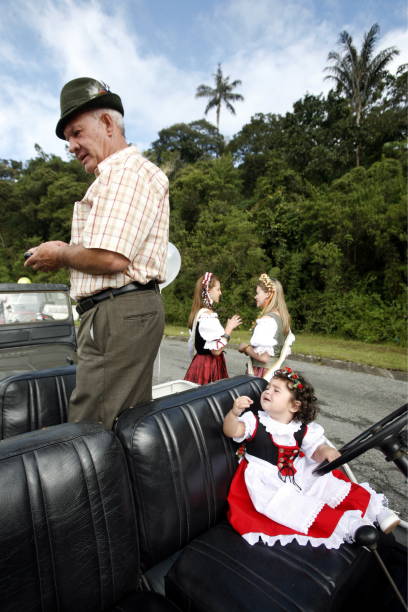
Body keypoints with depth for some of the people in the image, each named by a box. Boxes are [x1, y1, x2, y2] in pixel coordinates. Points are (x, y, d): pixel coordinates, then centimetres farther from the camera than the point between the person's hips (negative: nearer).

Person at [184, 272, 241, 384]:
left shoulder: (198, 313, 8)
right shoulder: (209, 316, -20)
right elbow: (216, 350, -23)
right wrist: (229, 329, -15)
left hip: (200, 363, 9)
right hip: (209, 366, -9)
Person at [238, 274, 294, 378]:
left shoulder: (267, 319, -20)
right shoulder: (282, 316, 6)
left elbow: (263, 356, -26)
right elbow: (288, 343, 16)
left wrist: (245, 348, -9)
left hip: (264, 372, -8)